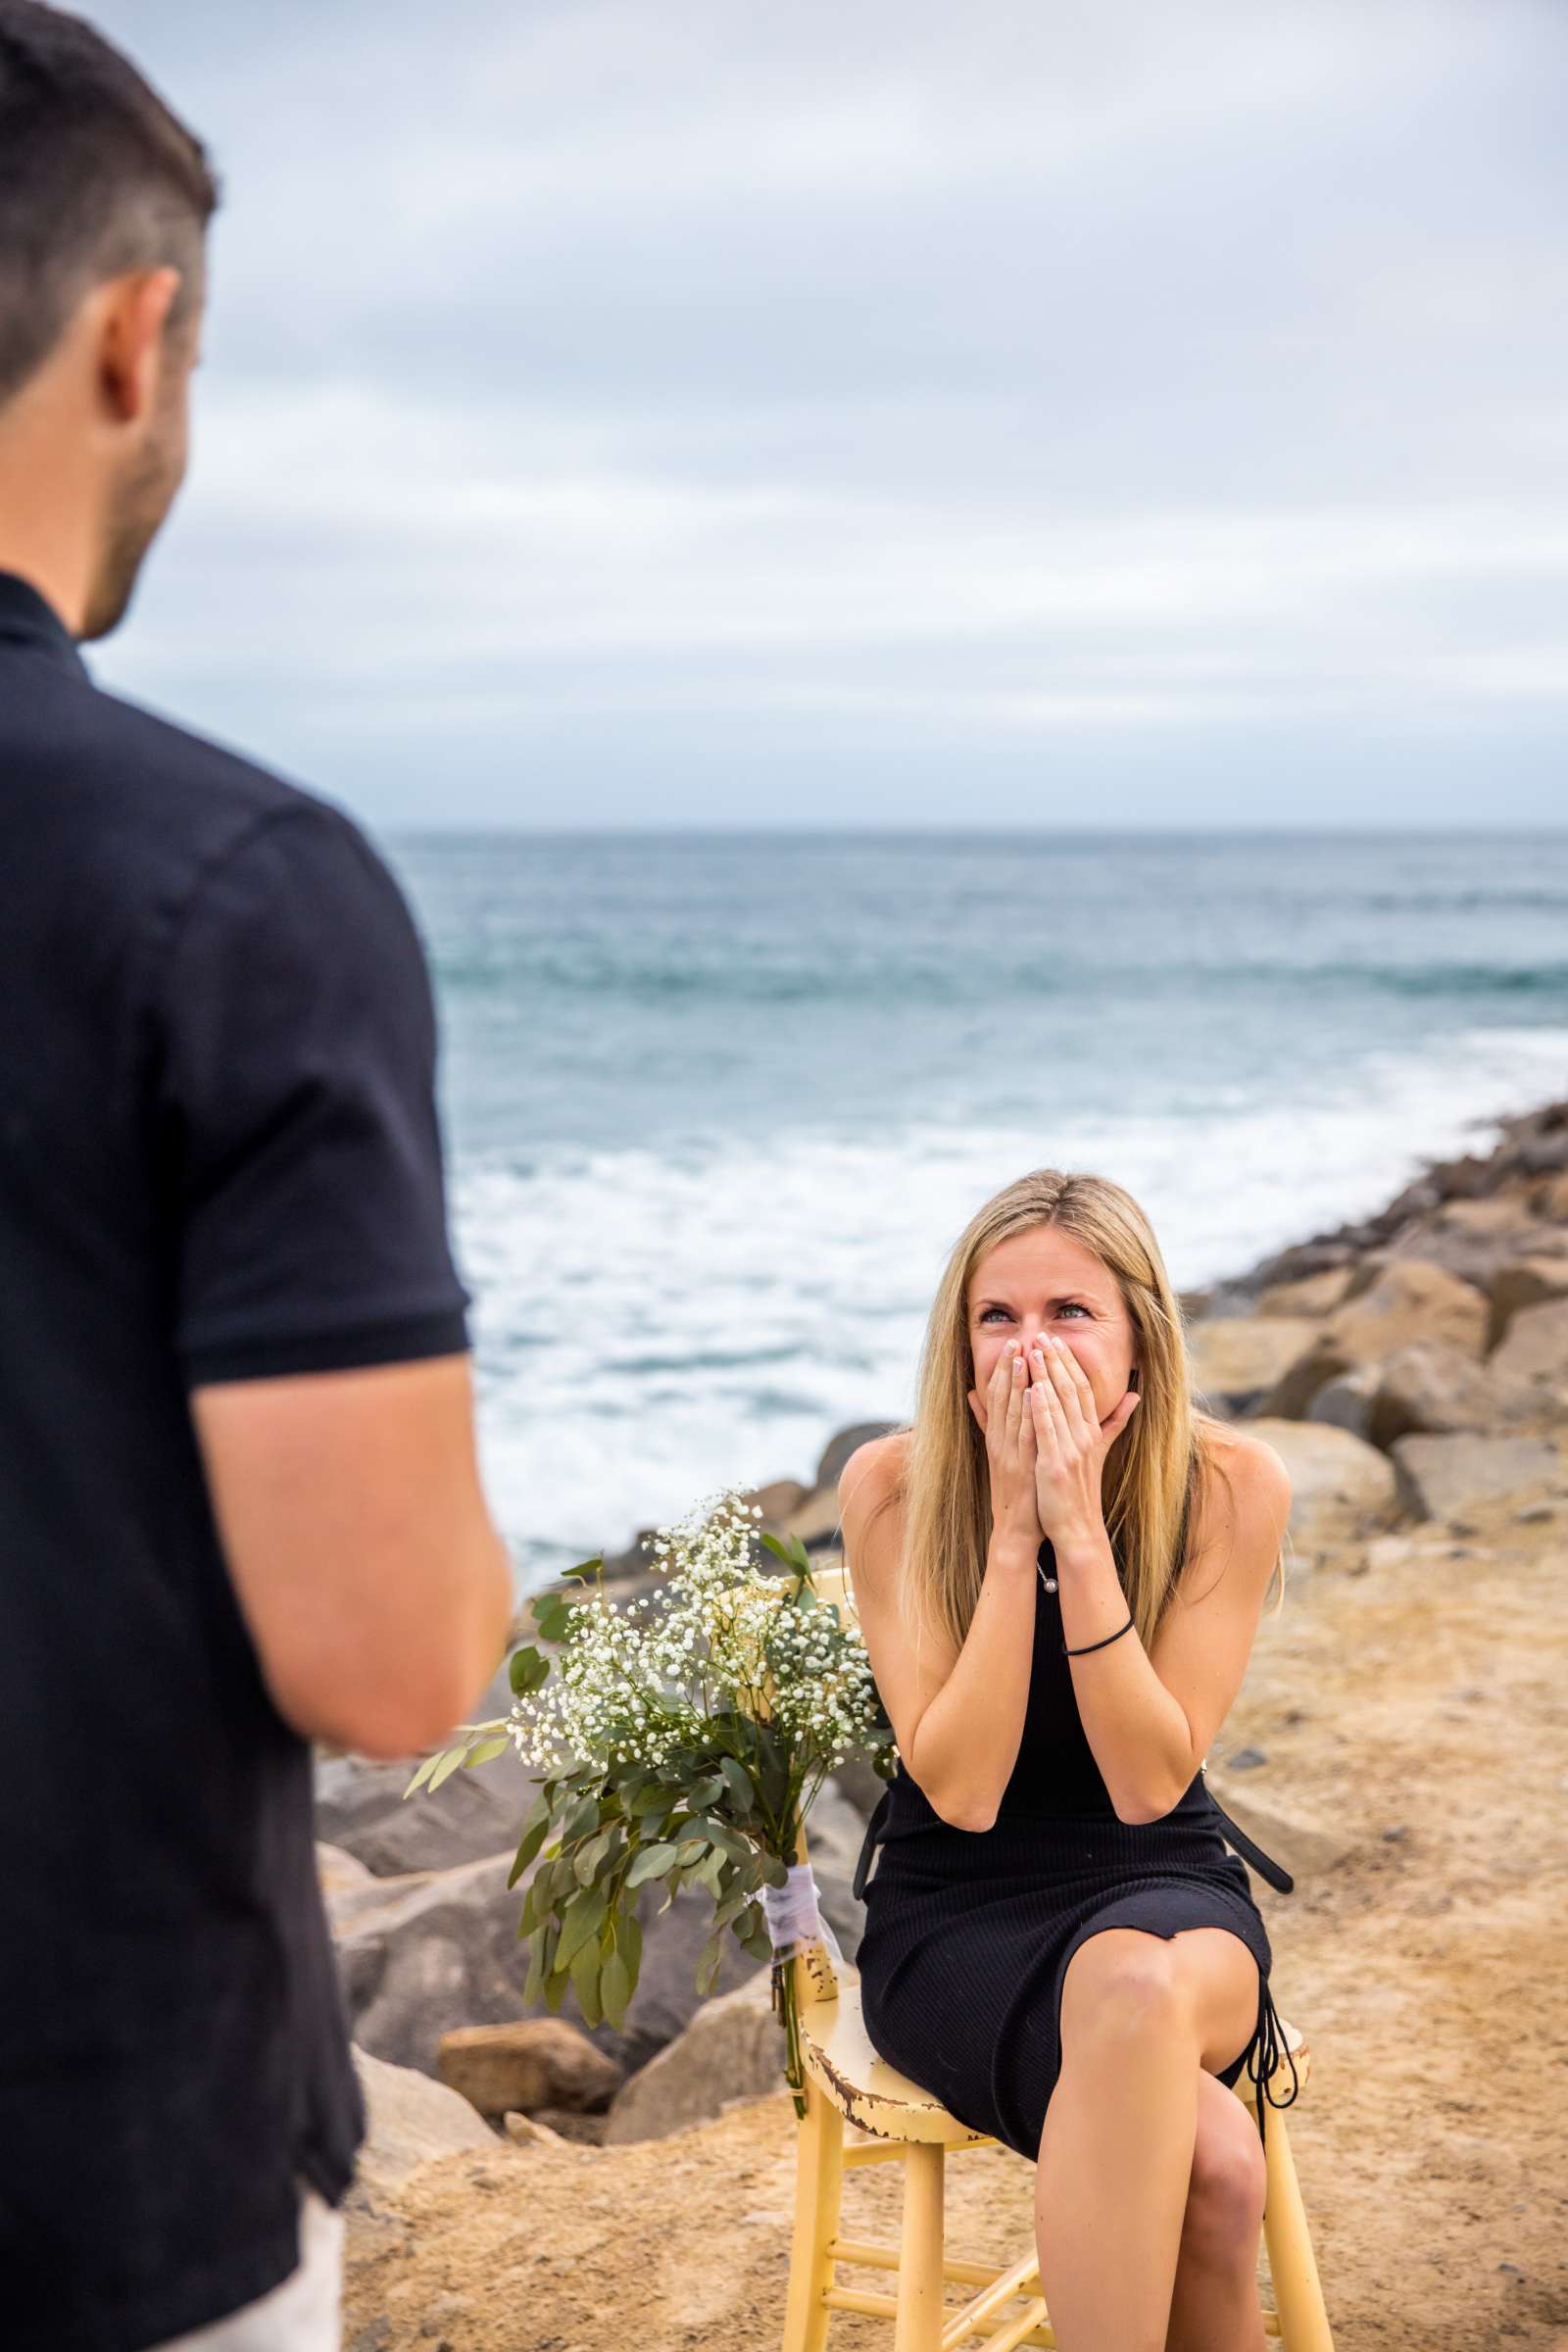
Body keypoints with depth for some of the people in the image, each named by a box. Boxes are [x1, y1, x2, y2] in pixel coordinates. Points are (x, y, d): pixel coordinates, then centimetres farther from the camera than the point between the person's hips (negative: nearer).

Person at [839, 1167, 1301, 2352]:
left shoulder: (1232, 1486, -10)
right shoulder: (894, 1484, -11)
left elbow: (1150, 1785, -14)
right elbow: (960, 1790, -15)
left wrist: (1080, 1529, -24)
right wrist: (1010, 1530, -23)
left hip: (1159, 1889, 1)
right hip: (956, 1914, -1)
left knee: (1140, 1991, -39)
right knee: (1207, 2161, -34)